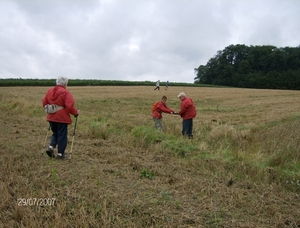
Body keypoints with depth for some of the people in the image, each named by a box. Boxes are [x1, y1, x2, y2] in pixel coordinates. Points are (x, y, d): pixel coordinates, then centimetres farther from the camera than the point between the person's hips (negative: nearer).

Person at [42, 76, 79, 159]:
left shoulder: (49, 91, 8)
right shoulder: (65, 93, -13)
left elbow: (44, 102, 13)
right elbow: (69, 106, -20)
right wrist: (76, 112, -5)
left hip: (51, 117, 6)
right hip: (62, 118, -6)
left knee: (55, 133, 23)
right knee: (62, 136, 6)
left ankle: (50, 147, 6)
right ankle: (60, 154, 12)